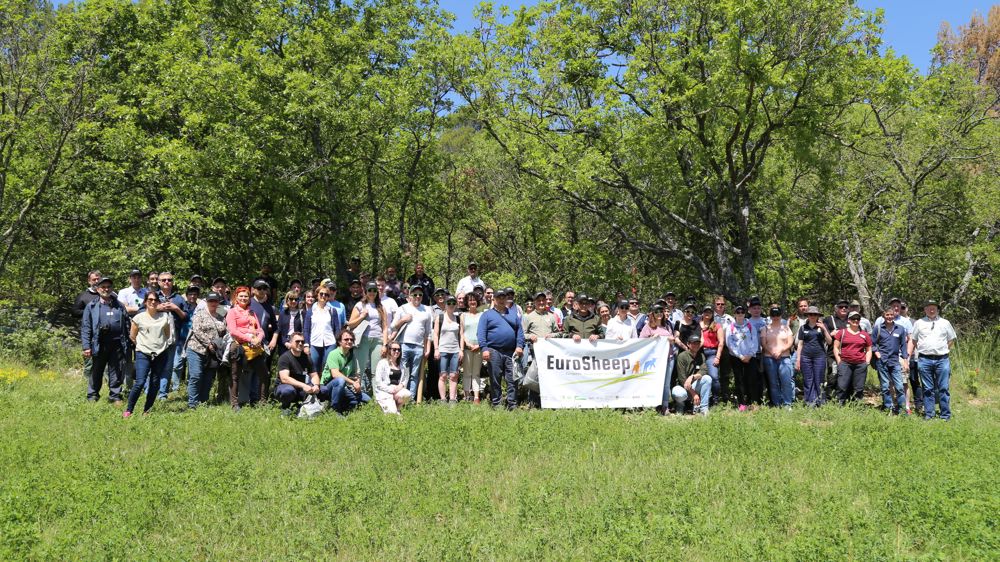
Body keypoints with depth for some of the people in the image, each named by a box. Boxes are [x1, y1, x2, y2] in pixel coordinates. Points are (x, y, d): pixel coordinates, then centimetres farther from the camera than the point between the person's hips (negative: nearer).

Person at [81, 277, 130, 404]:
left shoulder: (119, 306, 12)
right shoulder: (91, 306, 3)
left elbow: (127, 324, 13)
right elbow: (85, 328, -1)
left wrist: (127, 343, 6)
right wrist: (86, 346, -8)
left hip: (117, 344, 2)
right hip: (99, 344, -2)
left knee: (116, 372, 6)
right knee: (96, 372, 8)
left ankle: (115, 396, 14)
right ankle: (92, 396, 20)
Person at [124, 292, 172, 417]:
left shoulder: (164, 317, 5)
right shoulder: (138, 318, 0)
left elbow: (168, 335, 17)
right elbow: (132, 336, 9)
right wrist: (142, 345, 11)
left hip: (160, 354, 3)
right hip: (143, 354, -3)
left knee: (155, 384, 5)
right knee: (140, 382, -14)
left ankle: (147, 411, 17)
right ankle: (128, 410, -2)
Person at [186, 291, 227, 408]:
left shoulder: (221, 317, 16)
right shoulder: (200, 314, 2)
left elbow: (224, 334, 18)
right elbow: (197, 331, -8)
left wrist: (220, 346, 0)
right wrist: (209, 344, -14)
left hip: (213, 353, 5)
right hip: (197, 350, -4)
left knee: (209, 379, 4)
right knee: (196, 376, -10)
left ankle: (203, 402, 11)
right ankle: (192, 403, -5)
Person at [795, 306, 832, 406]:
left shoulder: (822, 326, 7)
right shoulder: (803, 327, 9)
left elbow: (829, 342, 3)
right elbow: (800, 344, 11)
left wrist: (824, 329, -10)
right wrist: (798, 360, 6)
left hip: (820, 356, -1)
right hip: (806, 357, 1)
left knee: (819, 381, -1)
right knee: (808, 381, 0)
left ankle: (819, 403, 3)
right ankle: (809, 403, 3)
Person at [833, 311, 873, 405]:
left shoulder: (865, 335, 12)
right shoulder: (841, 332, 6)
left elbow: (869, 350, 17)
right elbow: (836, 347, 5)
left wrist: (866, 363, 5)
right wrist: (839, 362, -3)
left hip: (860, 365, 2)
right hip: (845, 364, -2)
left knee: (859, 388, 4)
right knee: (842, 386, -9)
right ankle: (840, 405, -4)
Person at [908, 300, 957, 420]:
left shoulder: (945, 323, 11)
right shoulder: (919, 323, 11)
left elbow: (952, 339, 18)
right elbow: (912, 341, 11)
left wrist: (943, 350, 8)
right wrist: (907, 357, 4)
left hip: (942, 359, 0)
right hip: (924, 360, 0)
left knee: (944, 388, -1)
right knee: (927, 389, 4)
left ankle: (945, 415, 4)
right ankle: (928, 414, 9)